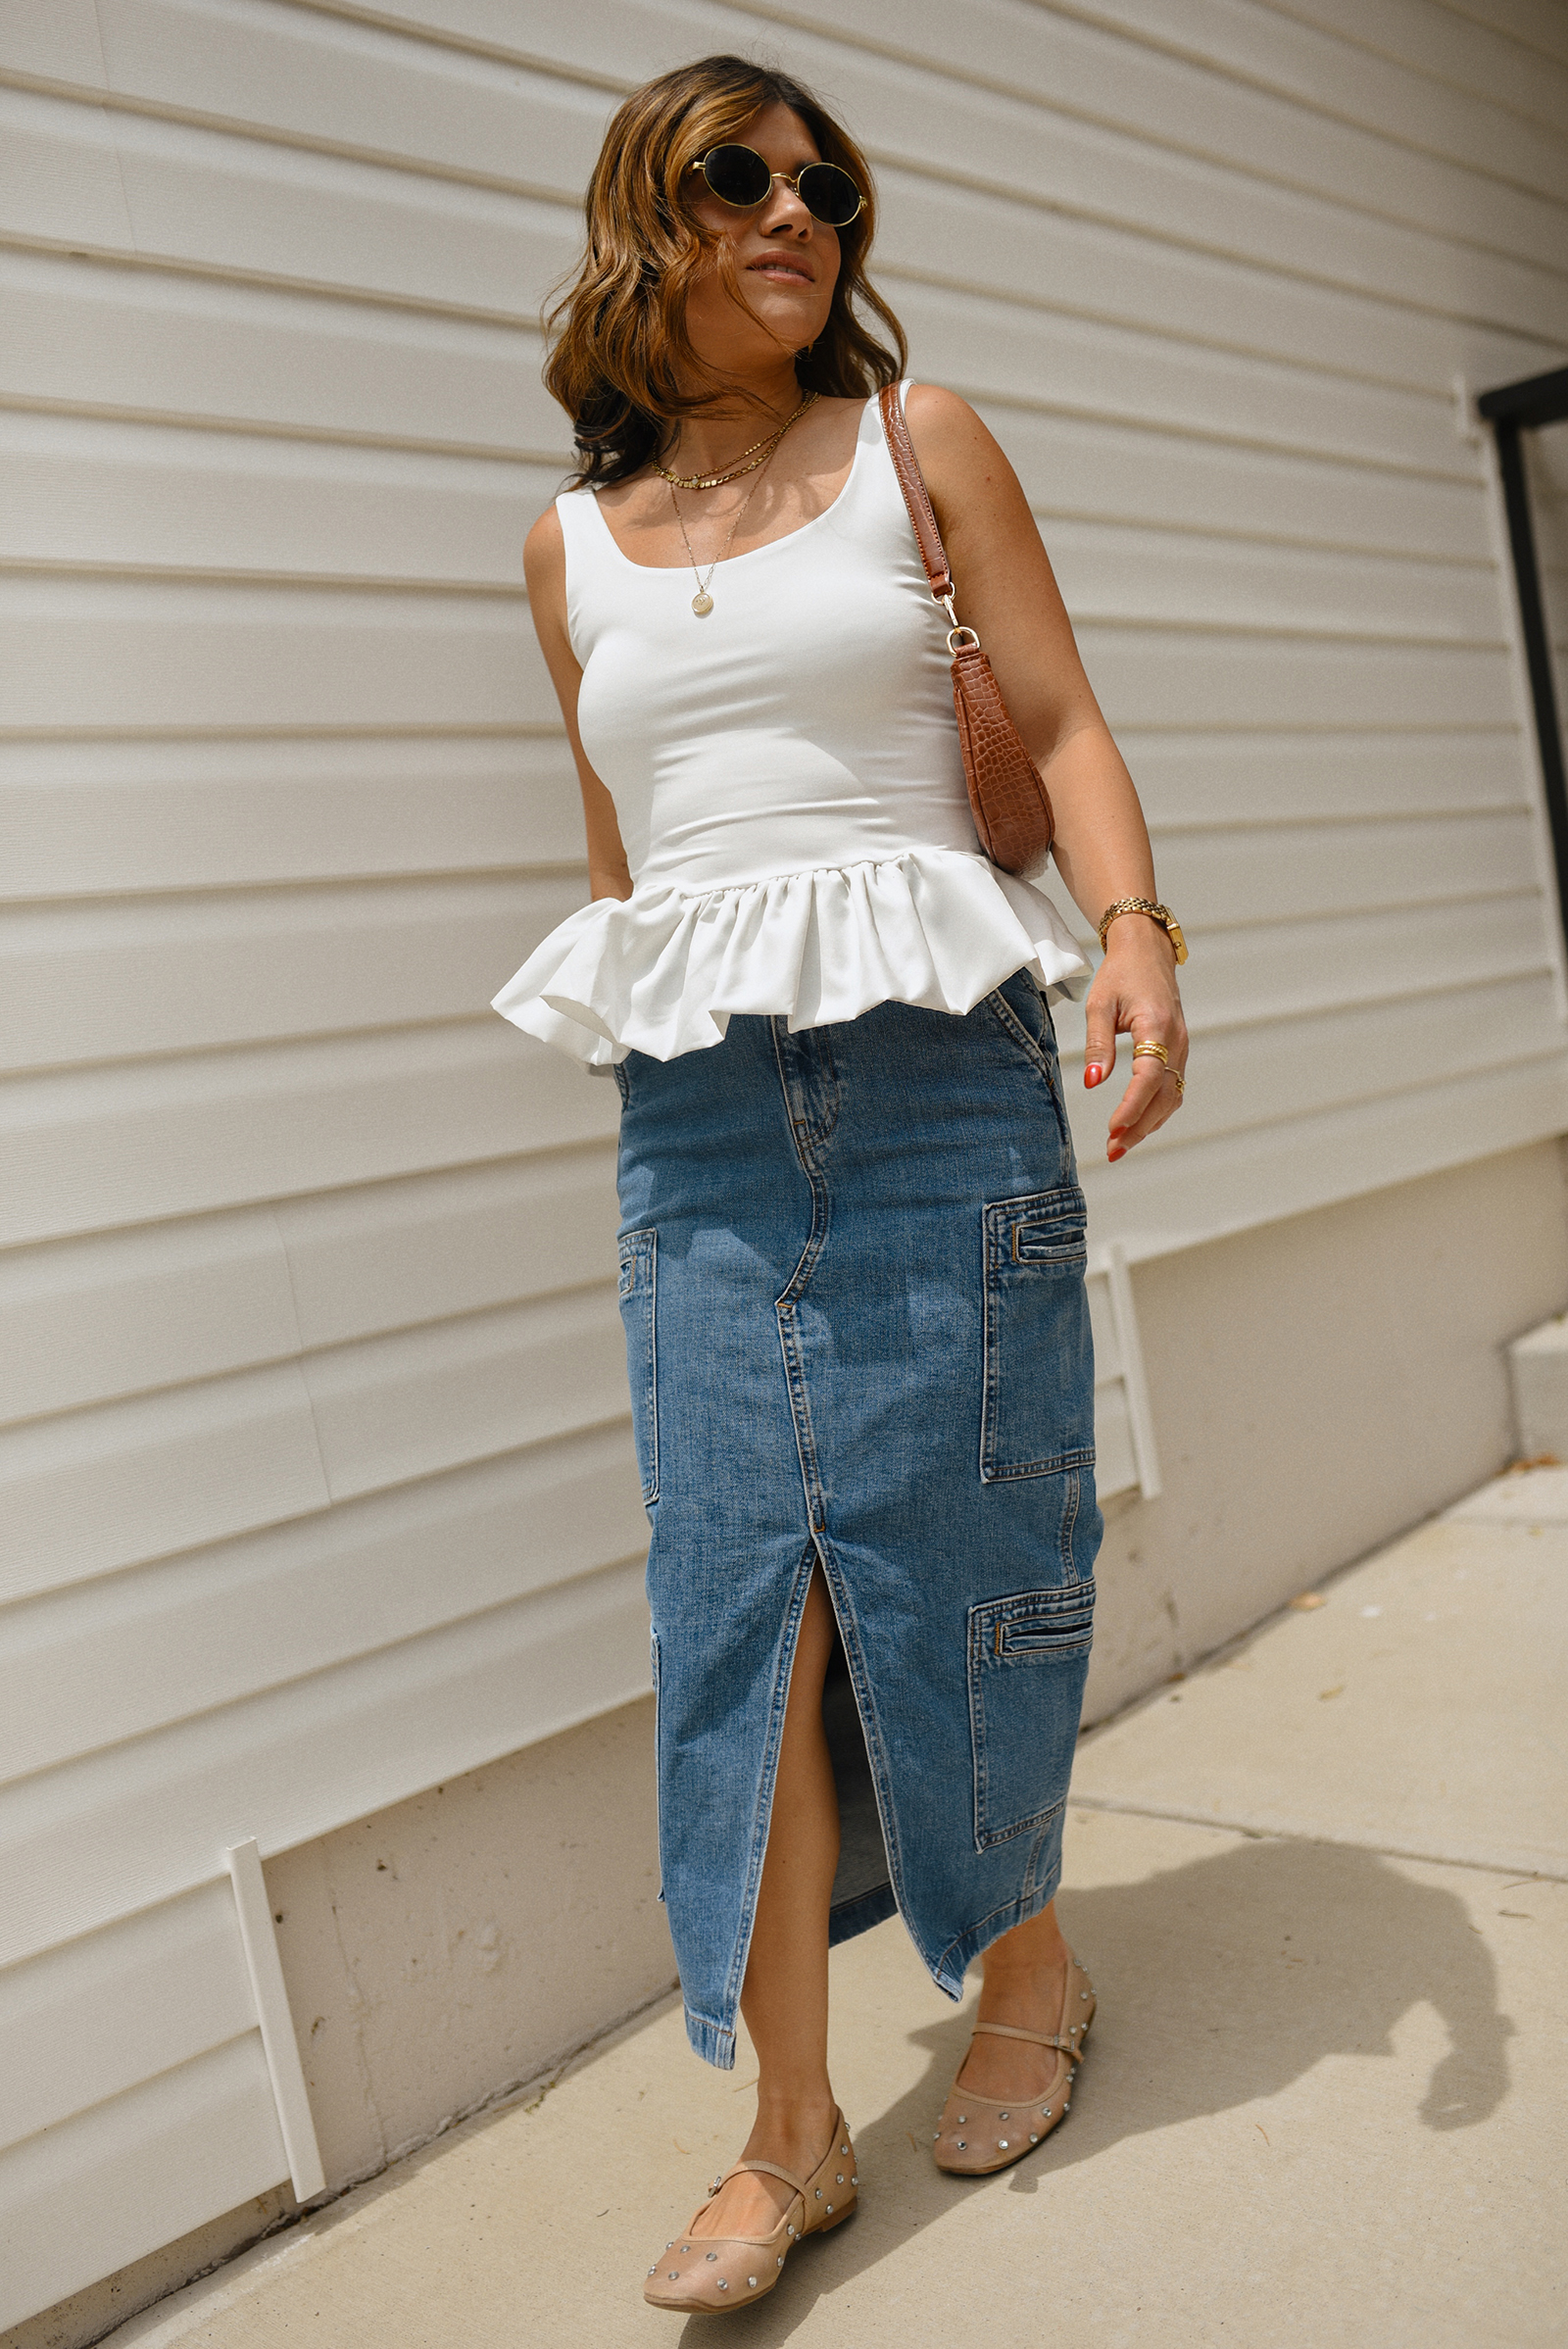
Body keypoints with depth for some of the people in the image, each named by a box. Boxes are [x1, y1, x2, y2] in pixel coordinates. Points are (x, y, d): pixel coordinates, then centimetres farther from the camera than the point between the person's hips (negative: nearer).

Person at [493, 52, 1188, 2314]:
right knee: (743, 1586, -2)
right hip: (699, 1114, 2)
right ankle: (792, 2124, 10)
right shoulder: (570, 544, 15)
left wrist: (1137, 928, -14)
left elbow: (1065, 722, 4)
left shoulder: (922, 442, 9)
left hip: (934, 1077, -2)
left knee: (945, 1547, 4)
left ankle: (1030, 1960, 30)